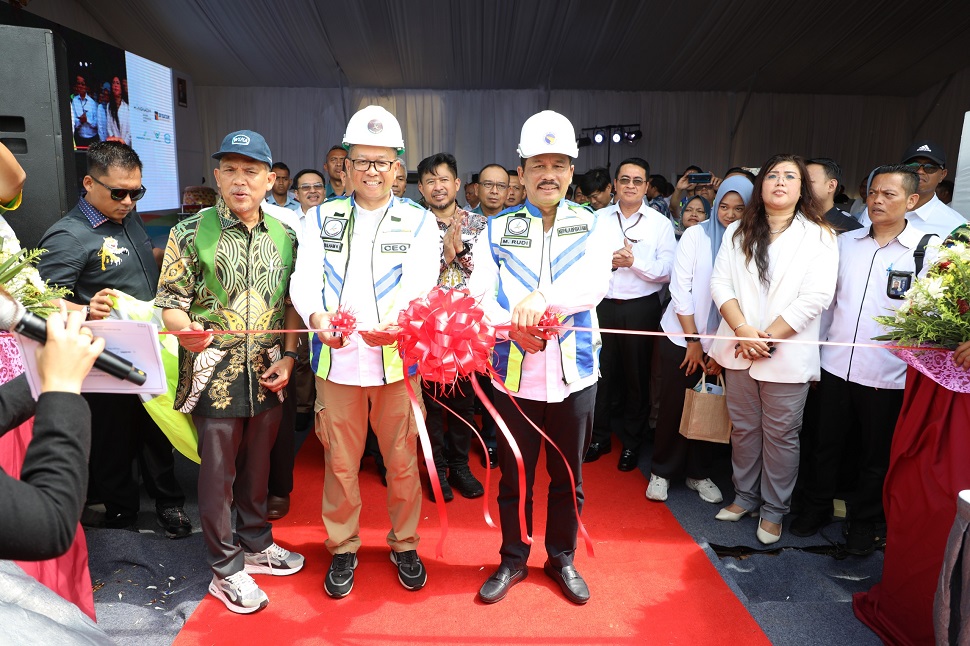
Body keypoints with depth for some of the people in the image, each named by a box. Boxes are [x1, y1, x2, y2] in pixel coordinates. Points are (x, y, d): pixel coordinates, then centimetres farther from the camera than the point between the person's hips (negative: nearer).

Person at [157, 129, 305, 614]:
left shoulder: (285, 237, 5)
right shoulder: (191, 233, -4)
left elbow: (292, 302, 9)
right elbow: (170, 302, -5)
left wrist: (288, 356, -1)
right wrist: (184, 329, -26)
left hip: (269, 374, 3)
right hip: (216, 372, -3)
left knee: (257, 463, 17)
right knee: (218, 469, 7)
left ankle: (256, 545, 37)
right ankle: (226, 570, 23)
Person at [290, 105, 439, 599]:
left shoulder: (419, 222, 5)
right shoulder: (322, 218, 9)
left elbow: (421, 286, -9)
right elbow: (304, 279, -3)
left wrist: (395, 324, -31)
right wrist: (317, 318, -26)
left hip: (397, 360, -1)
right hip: (337, 359, 1)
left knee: (402, 458, 10)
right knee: (340, 461, 12)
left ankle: (404, 543, 32)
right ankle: (343, 547, 32)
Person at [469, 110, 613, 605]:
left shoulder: (589, 227, 4)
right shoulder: (498, 229, 4)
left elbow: (595, 283, -14)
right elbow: (480, 292, -7)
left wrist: (544, 296, -32)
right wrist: (512, 327, -26)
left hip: (574, 372, 1)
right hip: (514, 372, 0)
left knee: (567, 475, 15)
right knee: (515, 475, 13)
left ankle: (562, 558, 36)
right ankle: (512, 560, 34)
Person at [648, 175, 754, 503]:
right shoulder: (696, 235, -5)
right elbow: (680, 288, -7)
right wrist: (692, 340, -9)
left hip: (721, 344, 2)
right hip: (681, 336, -1)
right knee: (673, 405, 5)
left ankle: (699, 473, 28)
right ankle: (662, 472, 22)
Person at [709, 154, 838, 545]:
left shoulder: (818, 235, -2)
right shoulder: (738, 232, 9)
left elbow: (816, 297, -11)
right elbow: (720, 283, 1)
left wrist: (766, 337, -15)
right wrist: (743, 330, -14)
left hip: (787, 354, -3)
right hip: (739, 349, 3)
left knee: (780, 435, 6)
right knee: (743, 428, 14)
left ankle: (774, 510, 22)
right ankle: (745, 496, 31)